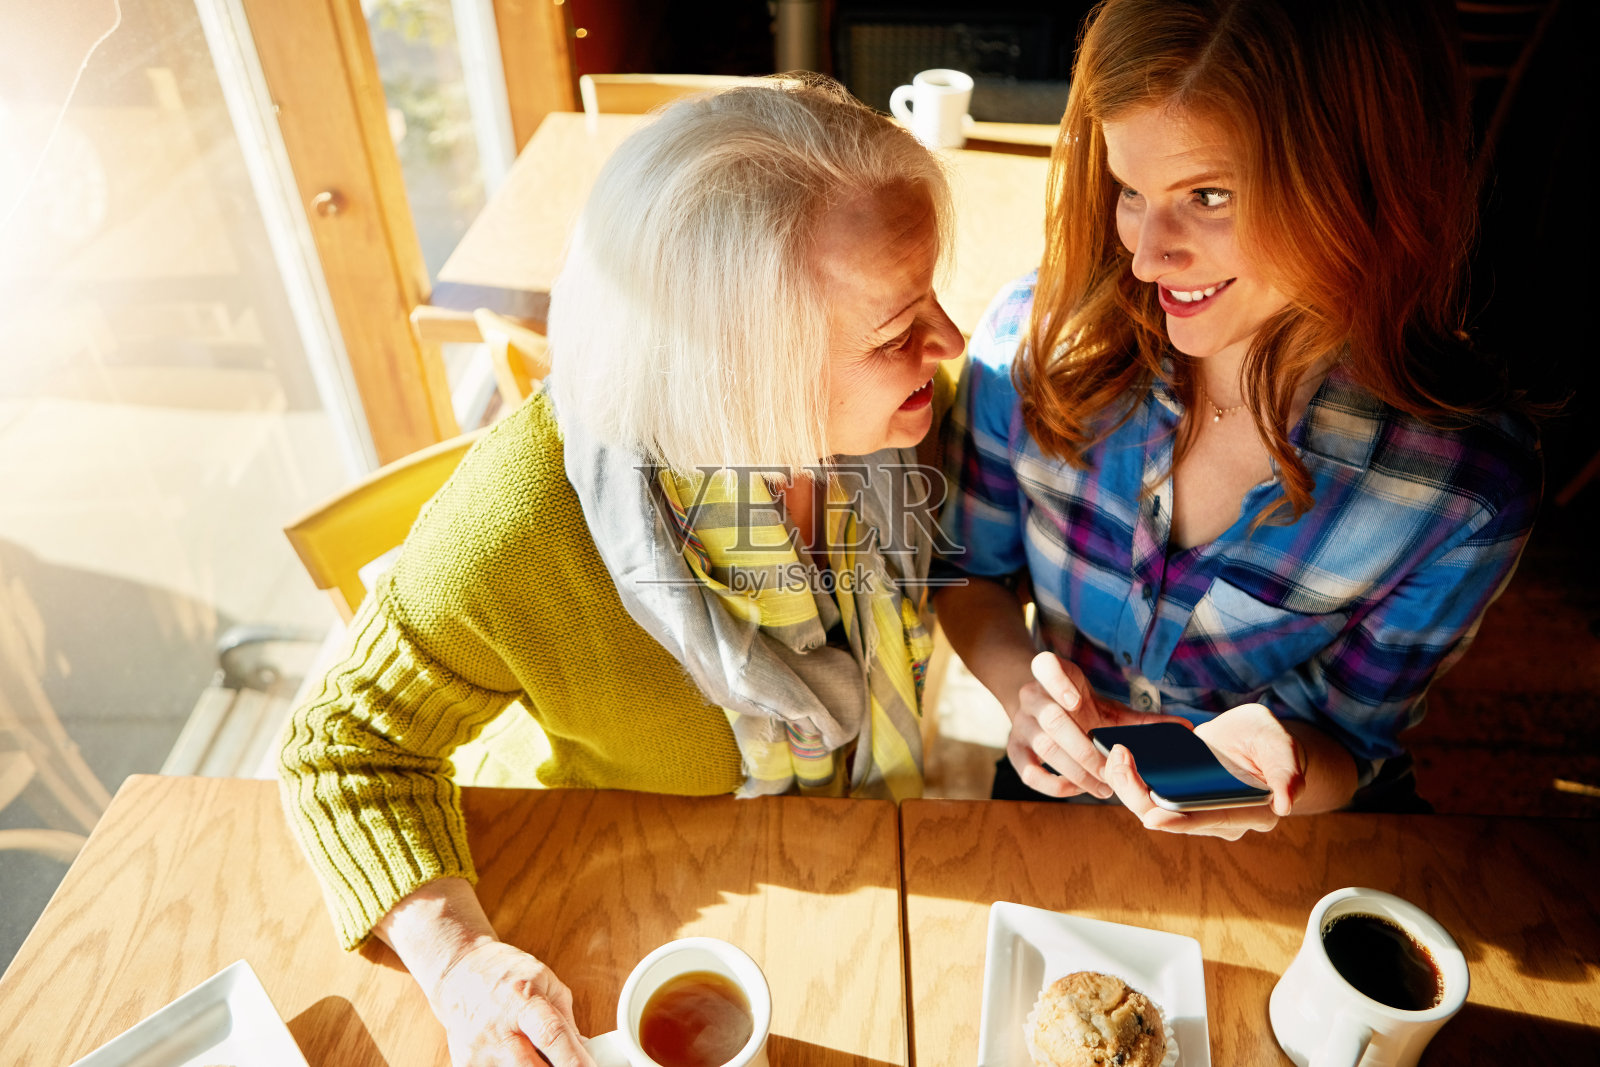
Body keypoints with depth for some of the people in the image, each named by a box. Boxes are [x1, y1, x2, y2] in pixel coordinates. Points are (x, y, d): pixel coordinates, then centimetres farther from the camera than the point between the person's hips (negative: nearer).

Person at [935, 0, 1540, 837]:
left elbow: (1346, 743, -7)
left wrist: (1267, 759, -30)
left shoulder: (1468, 482, -20)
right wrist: (1021, 688, -21)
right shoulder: (1033, 340, -17)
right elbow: (970, 571, -1)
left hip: (1284, 839, -1)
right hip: (1063, 793, 2)